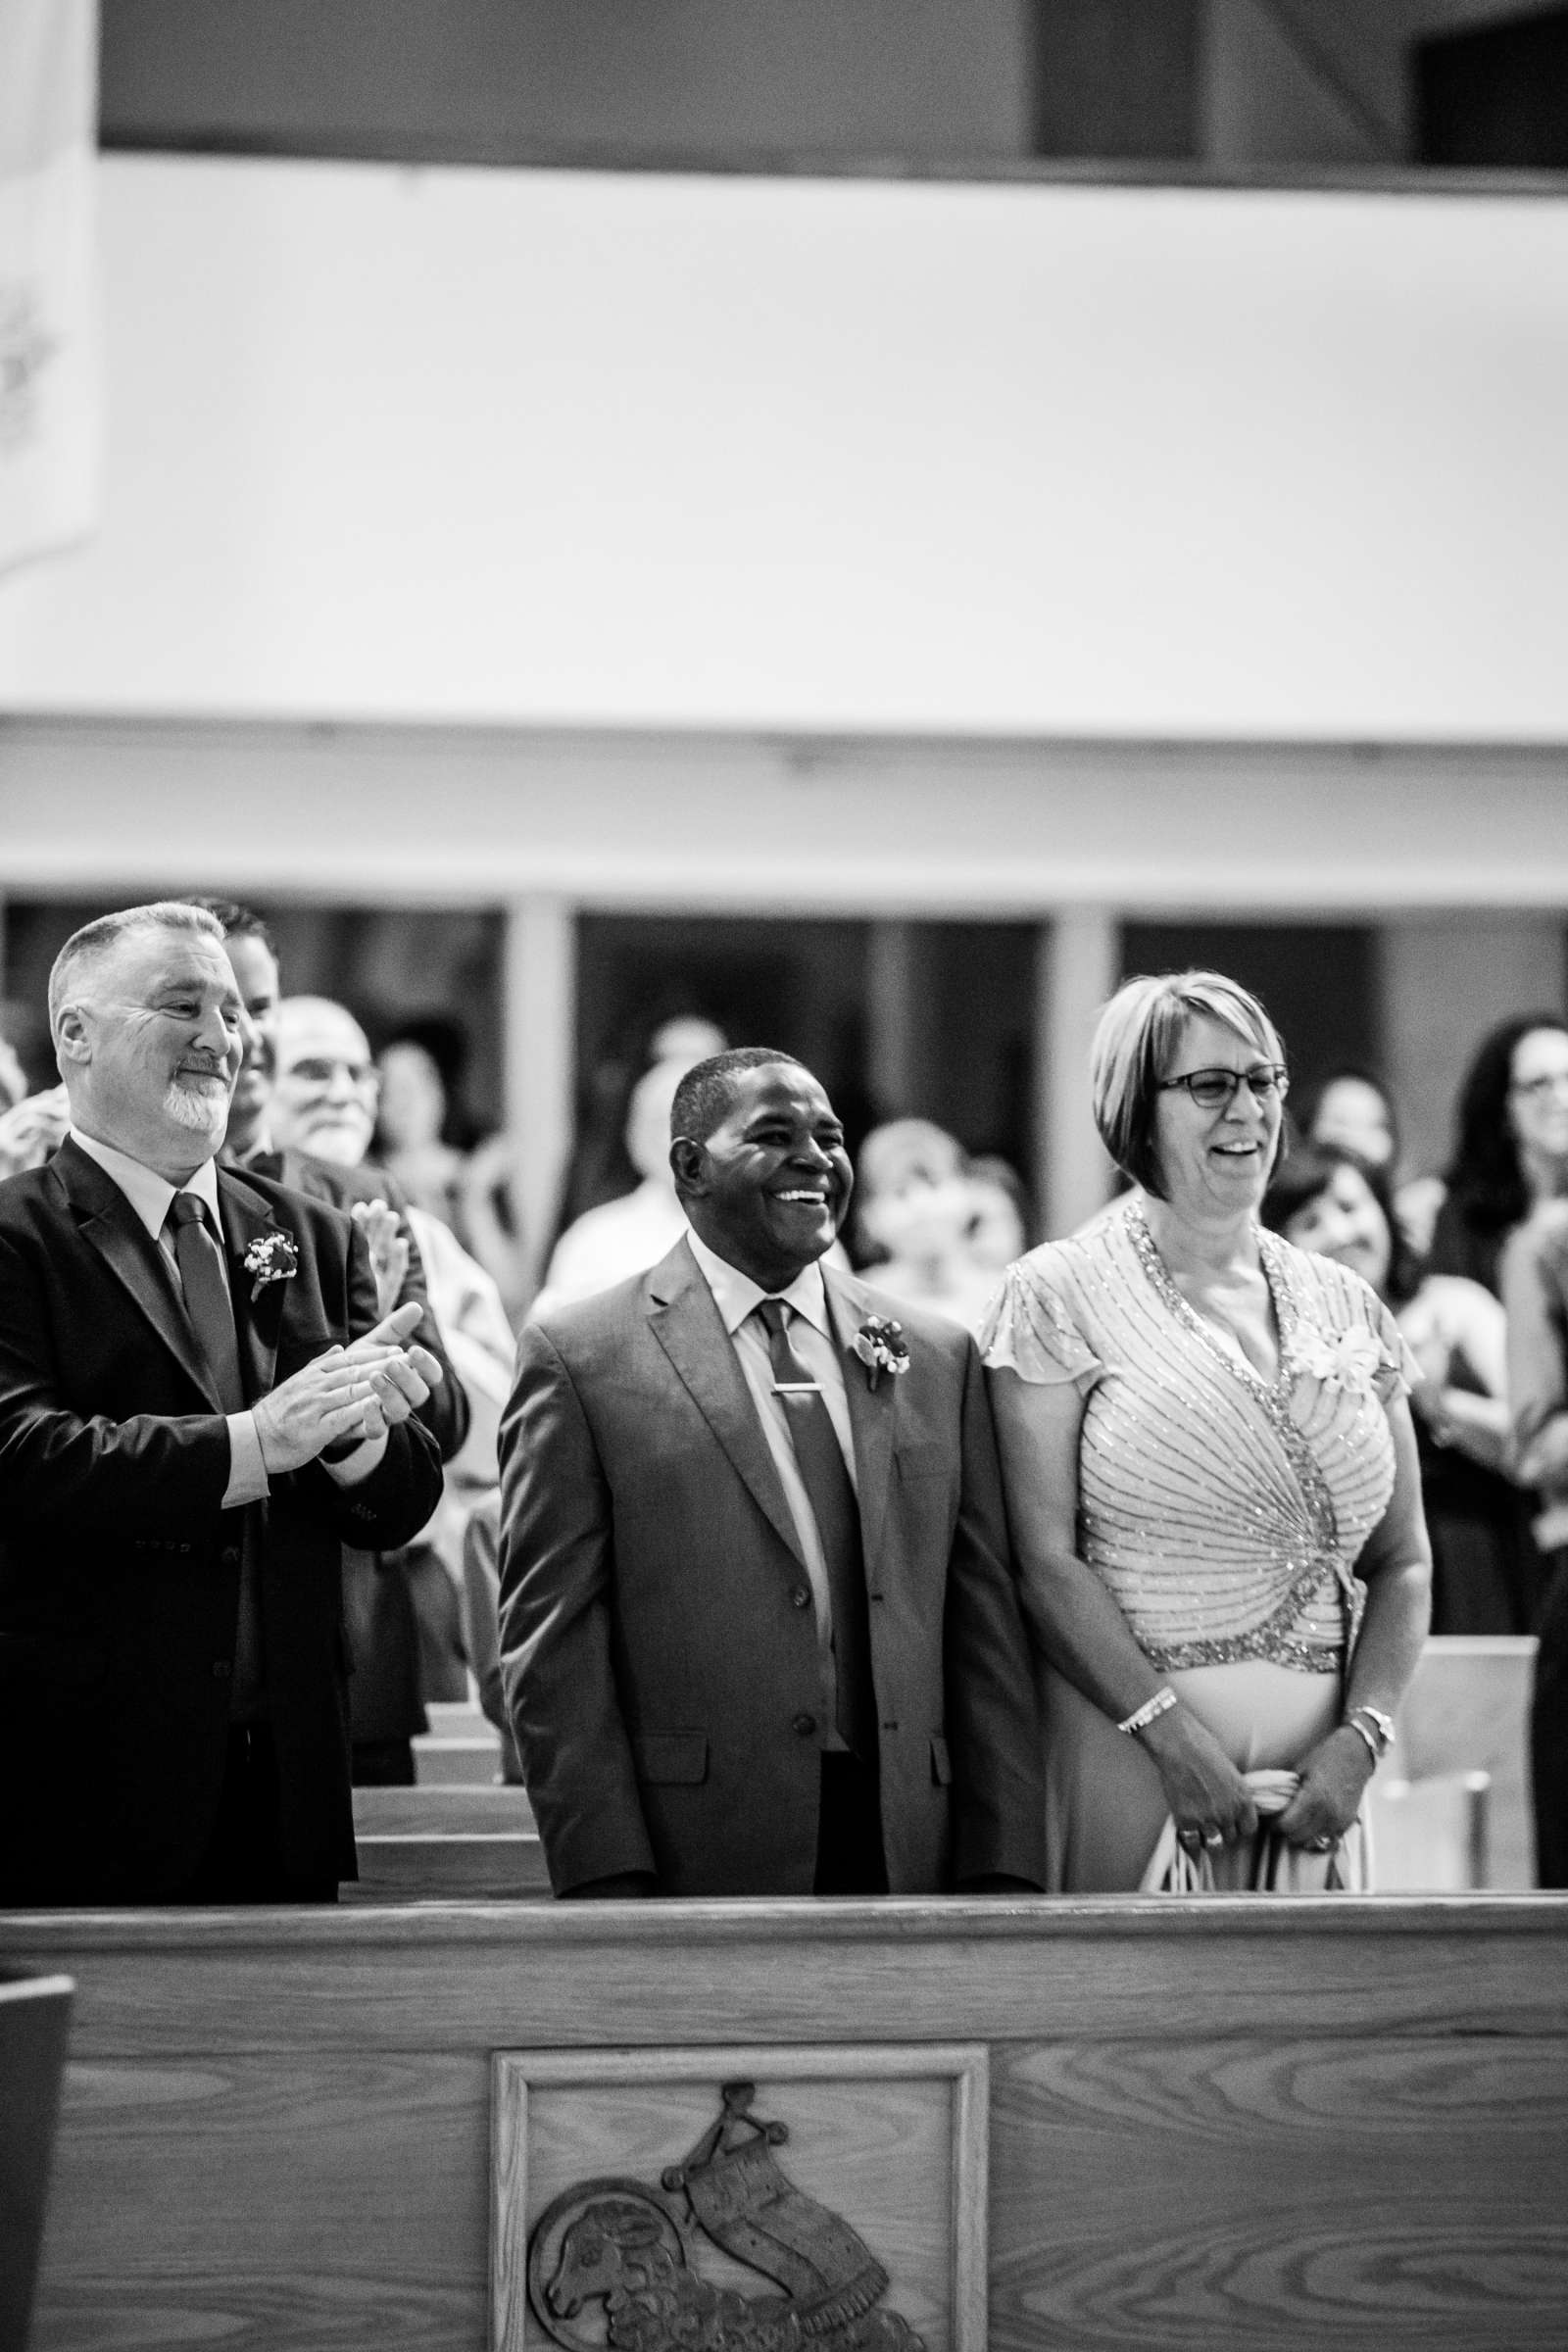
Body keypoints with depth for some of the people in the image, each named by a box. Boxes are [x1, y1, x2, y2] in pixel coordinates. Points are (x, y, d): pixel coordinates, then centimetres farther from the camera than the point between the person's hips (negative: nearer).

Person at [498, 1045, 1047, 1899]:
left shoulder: (937, 1358, 13)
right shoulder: (579, 1357, 1)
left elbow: (985, 1632, 11)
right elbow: (553, 1645, -4)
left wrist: (1002, 1868, 2)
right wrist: (608, 1878, -12)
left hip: (909, 1855, 3)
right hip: (693, 1862, -3)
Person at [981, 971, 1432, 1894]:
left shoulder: (1348, 1309, 11)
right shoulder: (1062, 1294, -2)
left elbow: (1402, 1561, 11)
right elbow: (1047, 1560, -8)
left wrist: (1360, 1738, -5)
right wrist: (1176, 1738, -16)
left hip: (1317, 1763, 4)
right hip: (1133, 1748, -4)